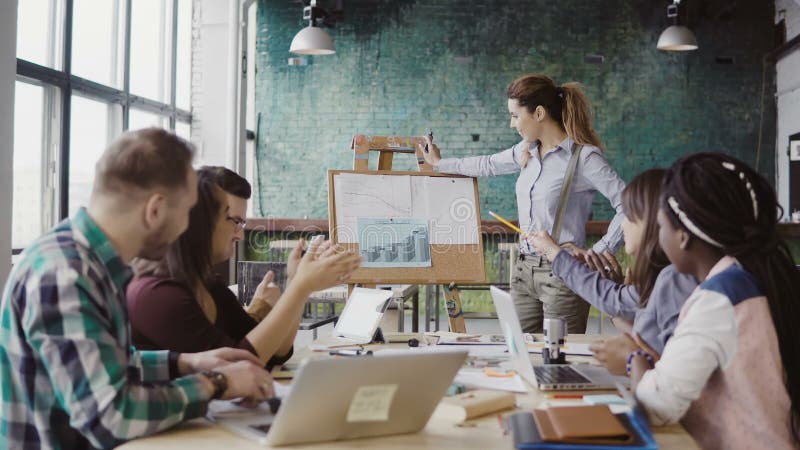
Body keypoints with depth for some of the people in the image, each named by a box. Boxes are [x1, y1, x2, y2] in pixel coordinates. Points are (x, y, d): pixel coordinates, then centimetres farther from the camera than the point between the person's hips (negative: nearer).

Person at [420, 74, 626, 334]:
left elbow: (629, 206, -14)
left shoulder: (583, 156, -11)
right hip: (524, 271, 7)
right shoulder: (527, 151, 12)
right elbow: (489, 165, 30)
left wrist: (598, 254, -15)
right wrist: (440, 163, 40)